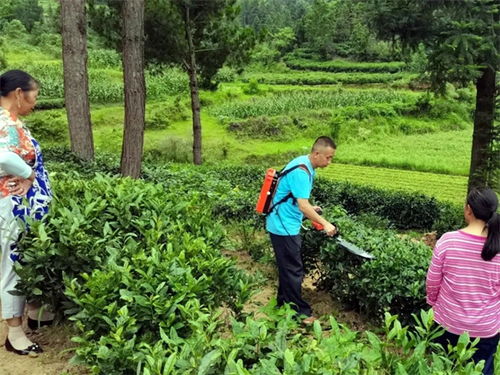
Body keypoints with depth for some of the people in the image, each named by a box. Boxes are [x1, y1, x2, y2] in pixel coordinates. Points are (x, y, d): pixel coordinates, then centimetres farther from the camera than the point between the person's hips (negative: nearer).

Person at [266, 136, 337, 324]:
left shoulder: (304, 164, 7)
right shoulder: (301, 172, -24)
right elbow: (303, 206, -28)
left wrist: (310, 208, 13)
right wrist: (325, 224, -24)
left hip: (286, 224, 10)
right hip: (284, 226, -10)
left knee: (287, 267, 20)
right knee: (293, 270, 0)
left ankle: (284, 303, 33)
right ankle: (300, 312, 12)